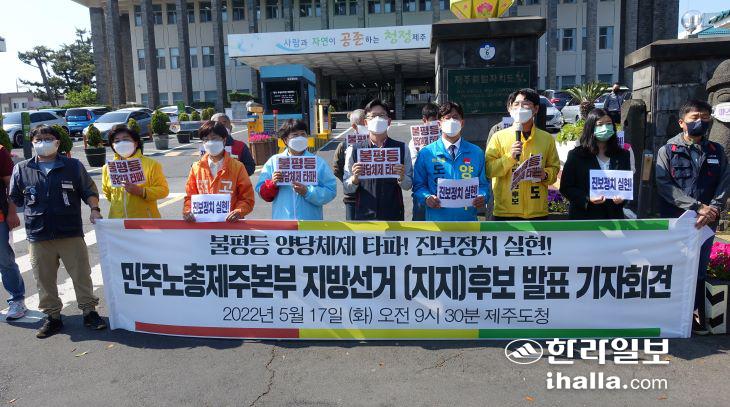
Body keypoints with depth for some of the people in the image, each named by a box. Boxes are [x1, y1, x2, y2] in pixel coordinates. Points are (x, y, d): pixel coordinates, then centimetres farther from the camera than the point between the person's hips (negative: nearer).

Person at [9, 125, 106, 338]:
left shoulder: (73, 166, 4)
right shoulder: (21, 170, 8)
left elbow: (89, 191, 6)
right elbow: (15, 199, 18)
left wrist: (94, 209, -8)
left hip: (71, 233, -1)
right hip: (37, 236, 1)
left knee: (81, 274, 3)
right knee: (44, 280, 8)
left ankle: (89, 312, 16)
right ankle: (52, 316, 22)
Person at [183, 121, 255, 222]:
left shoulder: (237, 167, 5)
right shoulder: (196, 167, 12)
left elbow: (247, 198, 4)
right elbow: (190, 196, 16)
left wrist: (238, 212, -13)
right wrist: (188, 211, -3)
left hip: (229, 222, -2)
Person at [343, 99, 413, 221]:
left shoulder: (401, 149, 3)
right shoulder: (354, 150, 0)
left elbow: (408, 185, 5)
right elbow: (347, 188, 3)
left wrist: (401, 178, -16)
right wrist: (355, 178, -18)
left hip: (393, 216, 1)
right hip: (364, 217, -1)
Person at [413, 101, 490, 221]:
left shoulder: (476, 153, 8)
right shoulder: (426, 153, 3)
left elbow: (483, 183, 10)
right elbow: (418, 185, 5)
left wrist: (482, 197, -11)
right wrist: (427, 198, -15)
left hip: (467, 220, 2)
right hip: (436, 219, -1)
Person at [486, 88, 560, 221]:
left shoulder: (547, 139, 7)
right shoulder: (499, 137, 0)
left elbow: (554, 167, 12)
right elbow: (488, 169, -6)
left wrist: (545, 175, -9)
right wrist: (509, 157, -20)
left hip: (537, 211, 2)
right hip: (506, 211, -2)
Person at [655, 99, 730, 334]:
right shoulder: (668, 151, 1)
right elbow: (664, 185, -9)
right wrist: (697, 206, -16)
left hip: (706, 223, 3)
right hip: (675, 220, -3)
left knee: (699, 270, 10)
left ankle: (696, 315, 22)